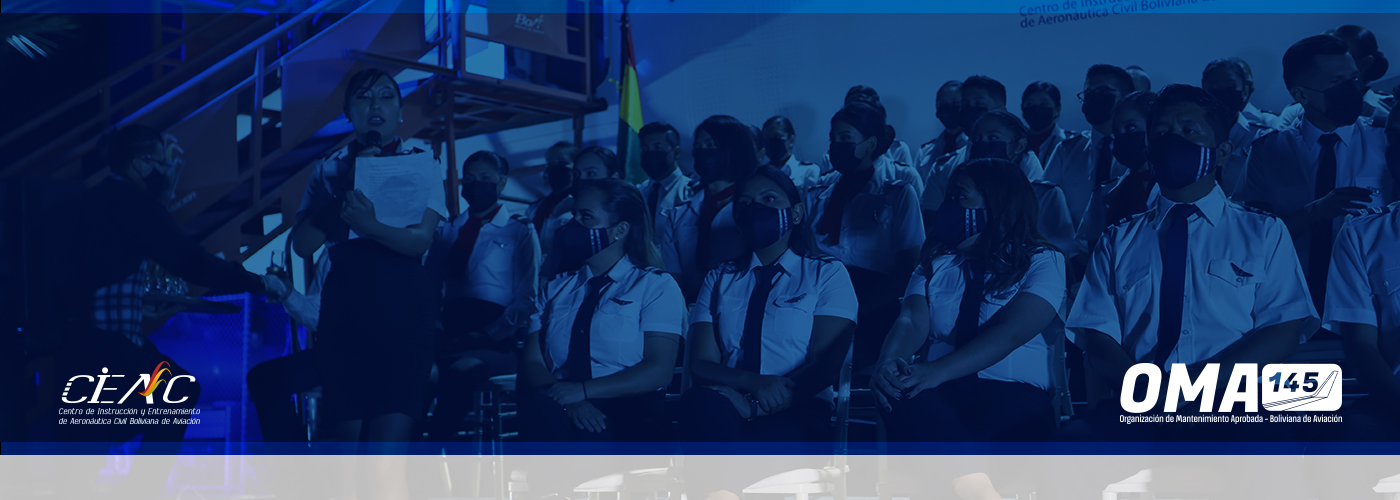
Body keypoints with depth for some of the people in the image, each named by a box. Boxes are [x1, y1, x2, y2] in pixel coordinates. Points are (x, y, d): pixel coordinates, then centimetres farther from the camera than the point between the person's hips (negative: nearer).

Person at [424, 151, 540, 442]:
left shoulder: (519, 232, 13)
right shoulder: (447, 232, 26)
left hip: (495, 342, -3)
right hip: (451, 336, 3)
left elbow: (526, 298, 2)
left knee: (458, 373, -38)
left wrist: (484, 336, -13)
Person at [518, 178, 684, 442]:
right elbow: (531, 364, 9)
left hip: (630, 413, -3)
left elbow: (659, 370, -4)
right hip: (562, 411, 3)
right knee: (537, 405, -34)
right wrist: (569, 402, -14)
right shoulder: (555, 290, 21)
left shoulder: (657, 287, 9)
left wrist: (584, 390, -15)